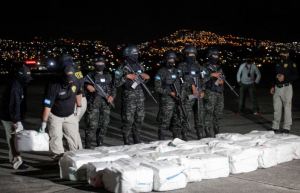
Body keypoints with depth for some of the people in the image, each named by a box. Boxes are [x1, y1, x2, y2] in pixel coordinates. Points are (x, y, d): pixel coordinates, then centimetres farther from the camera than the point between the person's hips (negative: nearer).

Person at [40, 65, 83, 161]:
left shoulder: (75, 82, -12)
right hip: (55, 117, -4)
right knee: (56, 137, -7)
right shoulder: (53, 86, -27)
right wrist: (44, 122, -23)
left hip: (70, 116, 4)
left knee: (74, 137, 4)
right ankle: (58, 157, 1)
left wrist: (79, 107, 18)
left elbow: (78, 93, 13)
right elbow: (47, 105, -25)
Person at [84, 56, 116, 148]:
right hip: (93, 103, -5)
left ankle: (100, 144, 21)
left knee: (104, 124, 7)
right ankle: (88, 145, -3)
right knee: (92, 125, -10)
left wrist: (112, 96, 3)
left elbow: (113, 88, 21)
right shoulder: (90, 76, 3)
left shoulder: (108, 76, 17)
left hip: (106, 103, 5)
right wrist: (87, 86, -24)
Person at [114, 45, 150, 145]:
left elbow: (143, 79, 23)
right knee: (128, 119, -3)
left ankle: (136, 139, 25)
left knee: (140, 118, 11)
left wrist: (146, 77, 1)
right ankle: (126, 141, 10)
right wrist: (126, 76, -22)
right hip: (129, 96, -6)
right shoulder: (122, 68, -8)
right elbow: (116, 83, -13)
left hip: (140, 95, 6)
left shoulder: (139, 66, 10)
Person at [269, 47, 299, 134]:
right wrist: (273, 86, 16)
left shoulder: (291, 63, -4)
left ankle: (287, 127, 1)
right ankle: (275, 126, 17)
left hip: (286, 88, -7)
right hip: (277, 88, 7)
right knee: (276, 107, 10)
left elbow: (296, 75, -9)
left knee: (287, 107, -4)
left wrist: (285, 78, -18)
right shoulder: (278, 63, 17)